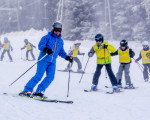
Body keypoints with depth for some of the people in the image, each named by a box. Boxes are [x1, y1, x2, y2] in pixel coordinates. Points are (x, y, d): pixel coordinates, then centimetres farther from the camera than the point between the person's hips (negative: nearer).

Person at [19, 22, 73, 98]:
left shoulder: (60, 41, 19)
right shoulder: (47, 37, 0)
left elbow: (61, 52, 28)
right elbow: (40, 45, -12)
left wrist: (67, 57, 13)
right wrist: (46, 49, -31)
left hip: (52, 62, 6)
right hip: (44, 60, -6)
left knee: (50, 77, -11)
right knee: (39, 75, -15)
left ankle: (38, 92, -5)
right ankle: (27, 90, -11)